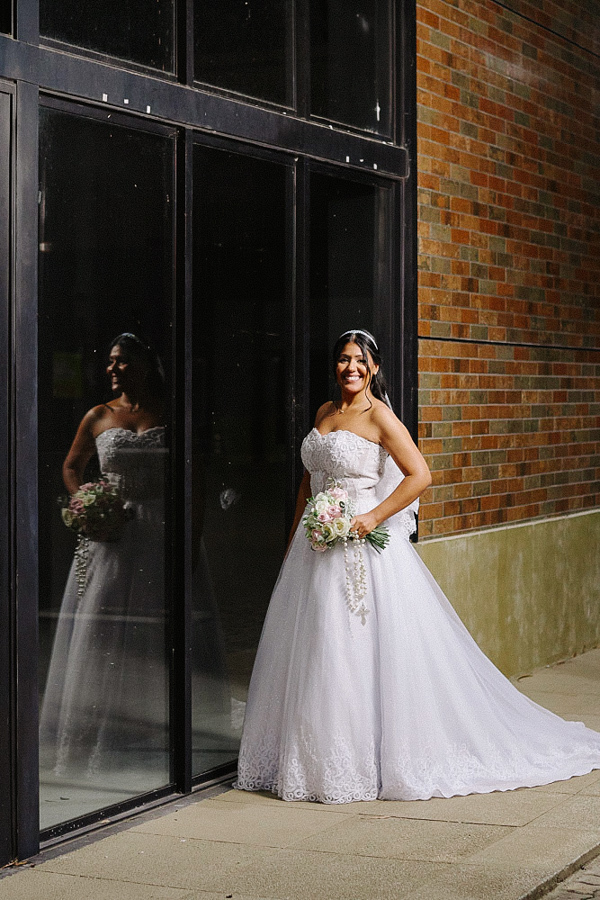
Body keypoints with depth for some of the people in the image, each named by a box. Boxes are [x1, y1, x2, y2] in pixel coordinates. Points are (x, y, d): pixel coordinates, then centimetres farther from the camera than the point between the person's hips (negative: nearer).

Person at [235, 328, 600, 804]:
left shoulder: (379, 416, -8)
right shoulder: (325, 412, 14)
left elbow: (420, 475, -16)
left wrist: (373, 517, -19)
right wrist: (295, 536, 20)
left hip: (363, 546, -7)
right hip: (317, 546, 7)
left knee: (368, 650, -5)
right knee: (314, 652, 9)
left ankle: (376, 758, 3)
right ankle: (318, 757, 18)